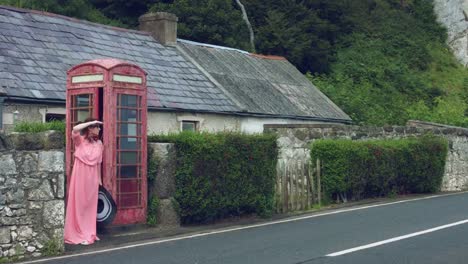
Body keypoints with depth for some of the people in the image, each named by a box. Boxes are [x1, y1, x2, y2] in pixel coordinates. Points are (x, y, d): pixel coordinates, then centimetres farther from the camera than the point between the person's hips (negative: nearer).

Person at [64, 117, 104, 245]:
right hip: (80, 177, -5)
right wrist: (91, 122, -22)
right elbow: (75, 129, -28)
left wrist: (99, 179, 14)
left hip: (92, 178, 5)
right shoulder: (80, 140, -7)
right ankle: (78, 235, 4)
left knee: (90, 206, 8)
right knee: (79, 205, -1)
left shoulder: (99, 144, 7)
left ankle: (89, 234, 16)